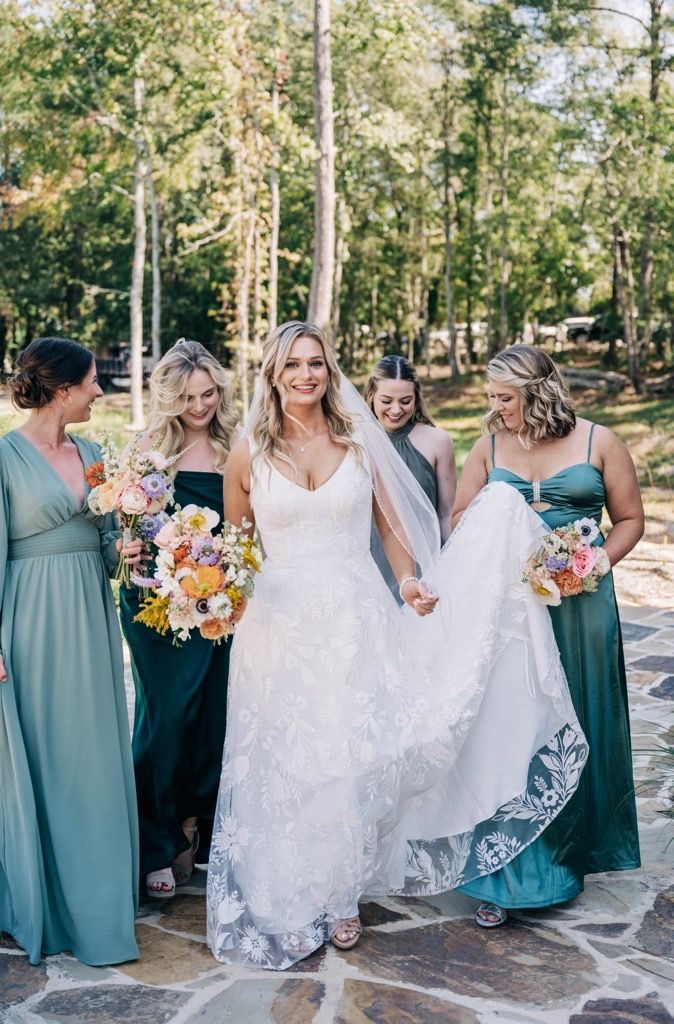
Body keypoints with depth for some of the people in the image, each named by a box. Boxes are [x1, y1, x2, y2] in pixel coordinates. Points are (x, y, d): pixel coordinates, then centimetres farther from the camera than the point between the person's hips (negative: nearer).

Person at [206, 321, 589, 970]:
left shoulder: (359, 440, 3)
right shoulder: (248, 454, 1)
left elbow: (390, 523, 8)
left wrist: (409, 582, -8)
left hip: (356, 622, 1)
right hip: (280, 626, 0)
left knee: (350, 760, 5)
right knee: (285, 765, 5)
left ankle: (340, 896, 25)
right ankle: (286, 902, 24)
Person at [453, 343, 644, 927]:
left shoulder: (597, 442, 0)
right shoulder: (490, 447, 6)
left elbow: (630, 519, 4)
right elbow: (460, 519, 9)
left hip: (579, 608, -1)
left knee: (574, 730, 10)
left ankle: (569, 853, 30)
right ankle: (508, 877, 8)